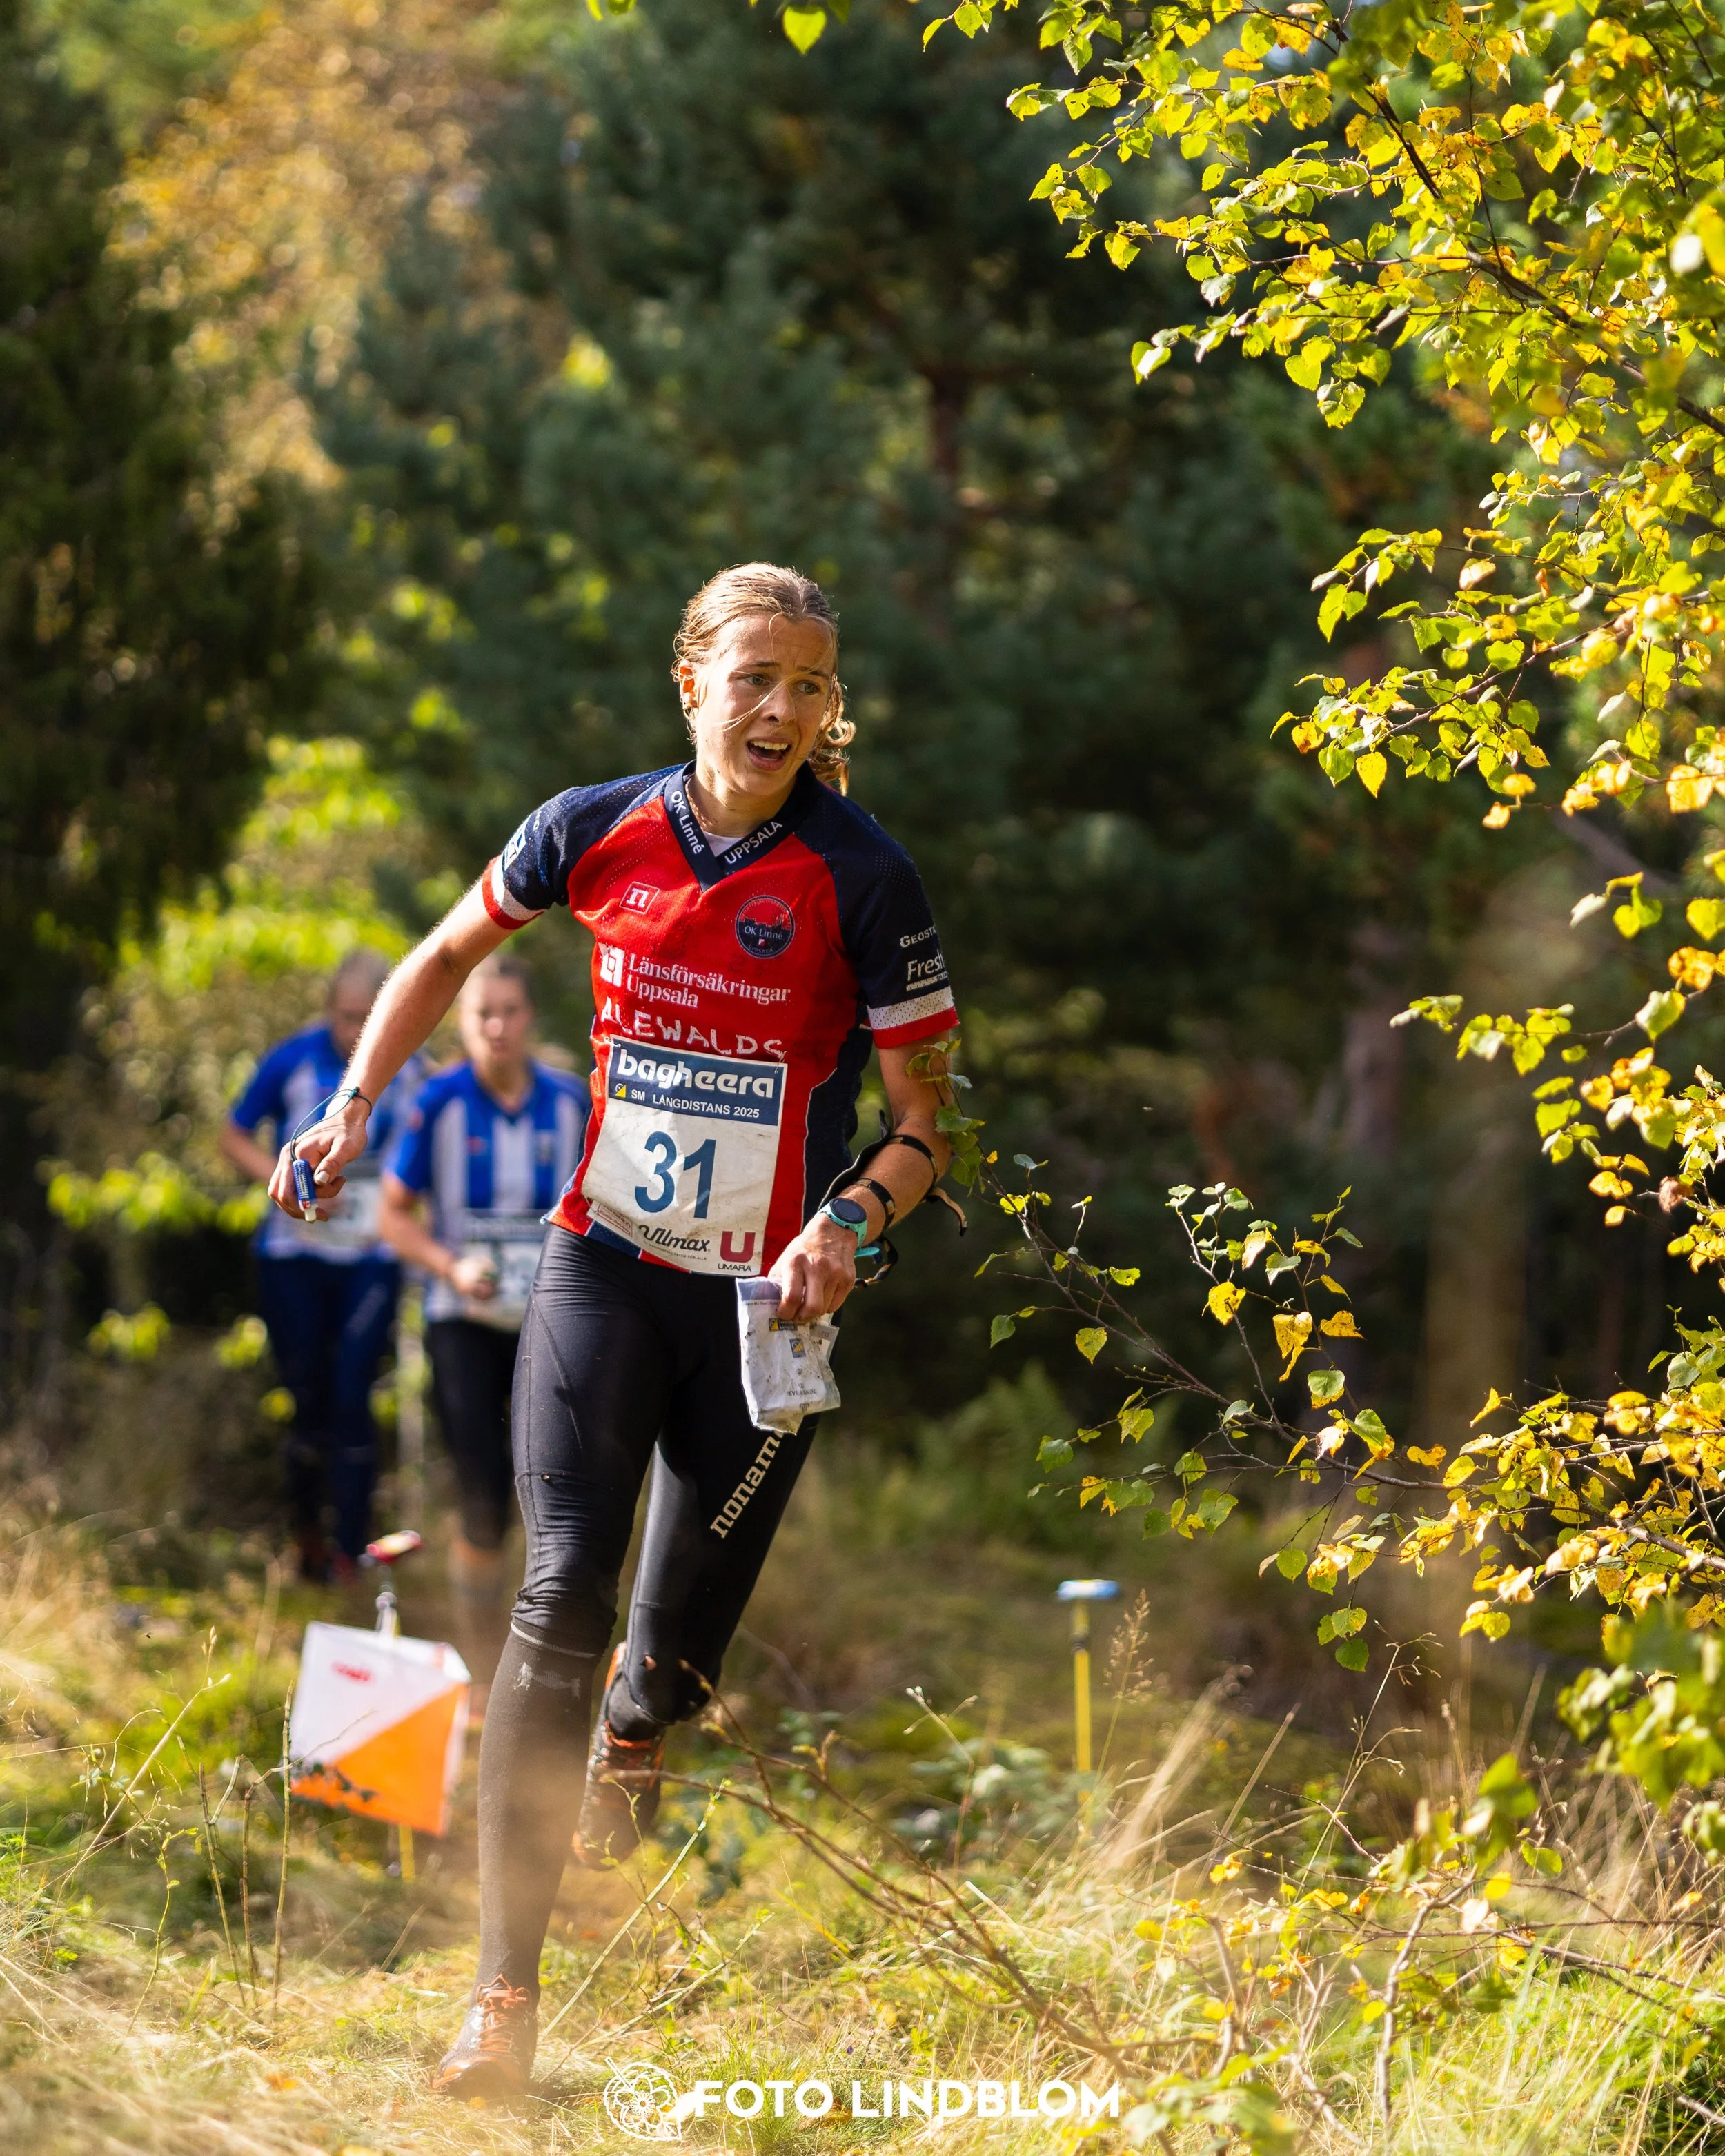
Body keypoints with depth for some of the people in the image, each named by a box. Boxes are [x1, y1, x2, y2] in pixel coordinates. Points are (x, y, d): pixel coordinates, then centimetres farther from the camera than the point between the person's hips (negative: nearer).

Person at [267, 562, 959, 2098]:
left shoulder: (861, 879, -10)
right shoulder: (599, 834, -2)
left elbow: (929, 1119, -7)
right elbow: (455, 951, 17)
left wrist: (852, 1219, -26)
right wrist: (354, 1106, 7)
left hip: (767, 1297, -1)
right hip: (606, 1264, 1)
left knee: (677, 1640, 6)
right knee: (565, 1593, -14)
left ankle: (632, 1741, 48)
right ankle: (505, 1996, -15)